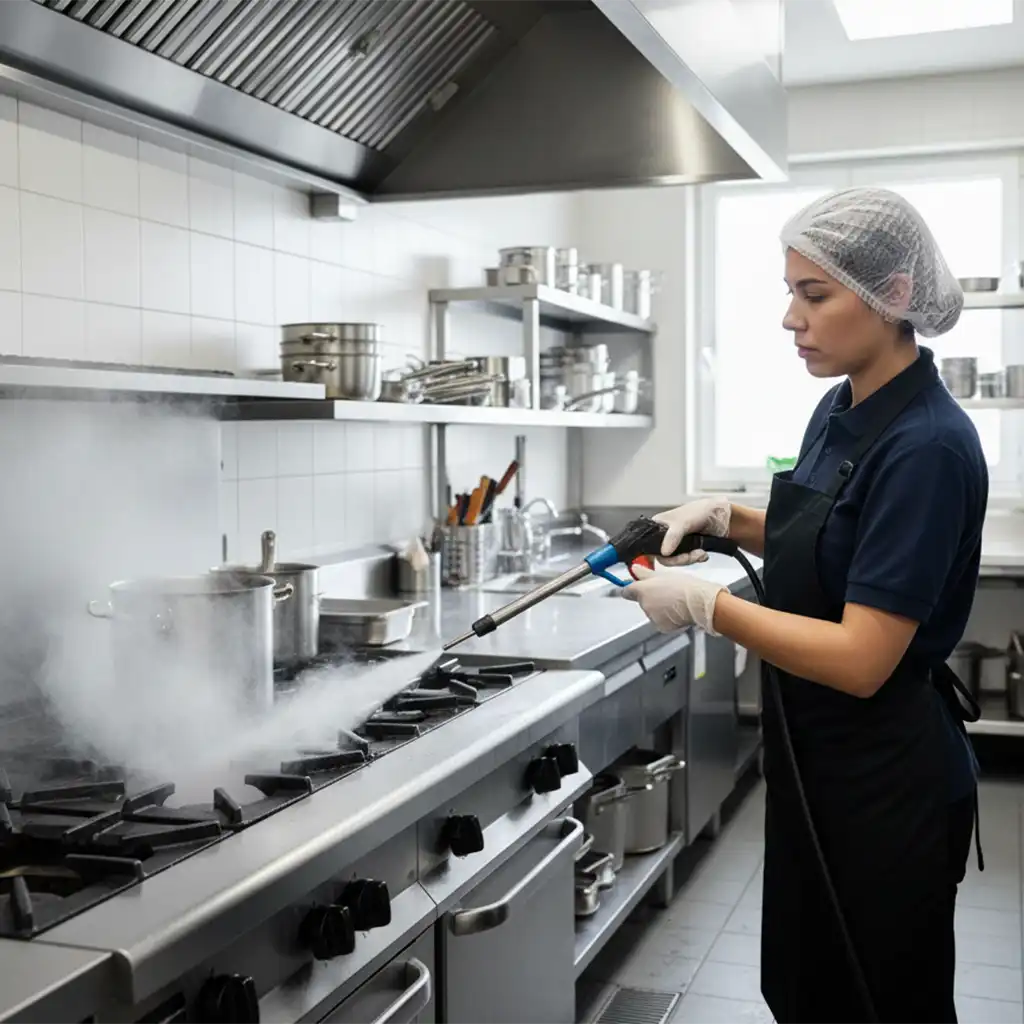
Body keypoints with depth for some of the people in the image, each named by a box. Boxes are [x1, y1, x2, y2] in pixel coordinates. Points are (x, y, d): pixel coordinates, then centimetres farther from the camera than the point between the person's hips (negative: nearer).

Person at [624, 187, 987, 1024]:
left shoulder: (927, 445, -24)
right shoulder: (841, 411, 3)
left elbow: (862, 659, -26)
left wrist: (703, 603, -21)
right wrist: (725, 519, 3)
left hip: (887, 777, -8)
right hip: (816, 756, 9)